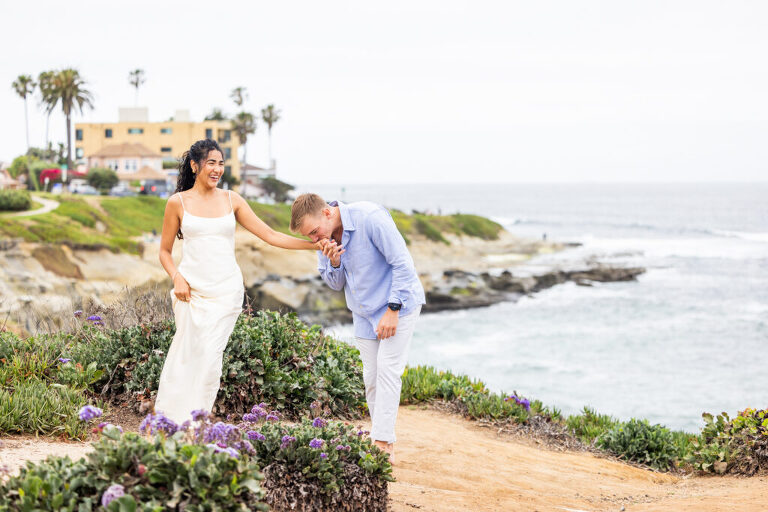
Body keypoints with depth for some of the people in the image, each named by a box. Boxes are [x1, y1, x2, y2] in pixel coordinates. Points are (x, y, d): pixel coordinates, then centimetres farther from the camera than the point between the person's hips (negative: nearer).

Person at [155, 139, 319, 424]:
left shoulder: (232, 201, 8)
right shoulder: (178, 203, 4)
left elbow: (270, 236, 5)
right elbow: (164, 251, 11)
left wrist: (316, 244, -3)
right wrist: (177, 278, -8)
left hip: (225, 290, 1)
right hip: (191, 290, -1)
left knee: (210, 358, -6)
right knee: (186, 357, -4)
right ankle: (172, 421, 7)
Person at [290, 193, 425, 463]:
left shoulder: (370, 217, -26)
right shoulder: (325, 237, -3)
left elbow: (402, 263, -22)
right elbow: (336, 284, 6)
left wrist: (393, 309, -22)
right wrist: (333, 261, -16)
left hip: (397, 303, -7)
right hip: (364, 312, 7)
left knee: (387, 369, -13)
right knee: (371, 379, 5)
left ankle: (383, 444, -14)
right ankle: (386, 443, 12)